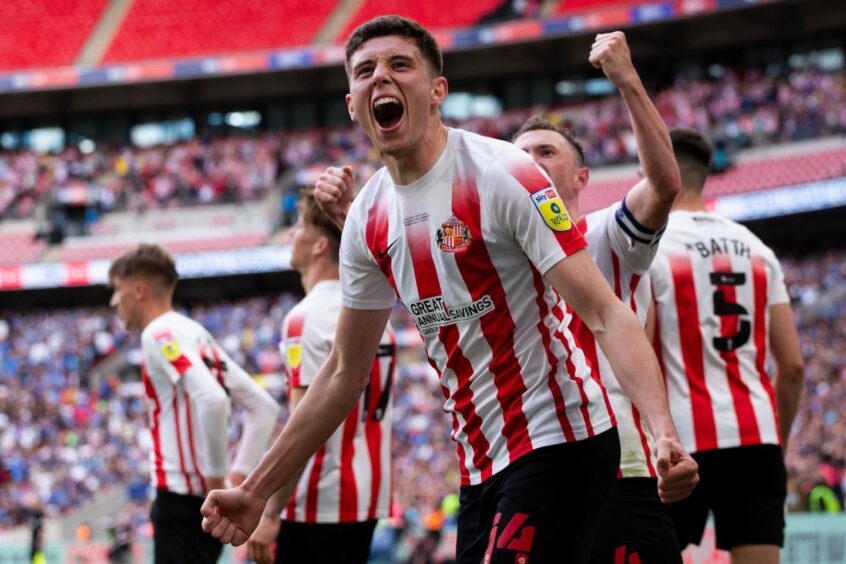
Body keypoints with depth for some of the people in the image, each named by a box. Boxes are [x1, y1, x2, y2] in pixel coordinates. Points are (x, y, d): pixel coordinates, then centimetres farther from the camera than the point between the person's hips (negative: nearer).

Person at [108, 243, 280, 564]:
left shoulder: (160, 335, -10)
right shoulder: (198, 335, 19)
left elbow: (211, 399, -26)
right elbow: (264, 408, 18)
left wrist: (217, 477, -19)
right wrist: (238, 475, 12)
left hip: (181, 498, -10)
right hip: (203, 498, 10)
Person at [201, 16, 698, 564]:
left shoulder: (503, 175, -13)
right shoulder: (367, 219, 8)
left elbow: (606, 315, -18)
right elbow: (345, 375, 17)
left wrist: (663, 432, -34)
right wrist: (257, 490, 17)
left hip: (559, 442, -7)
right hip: (482, 462, 7)